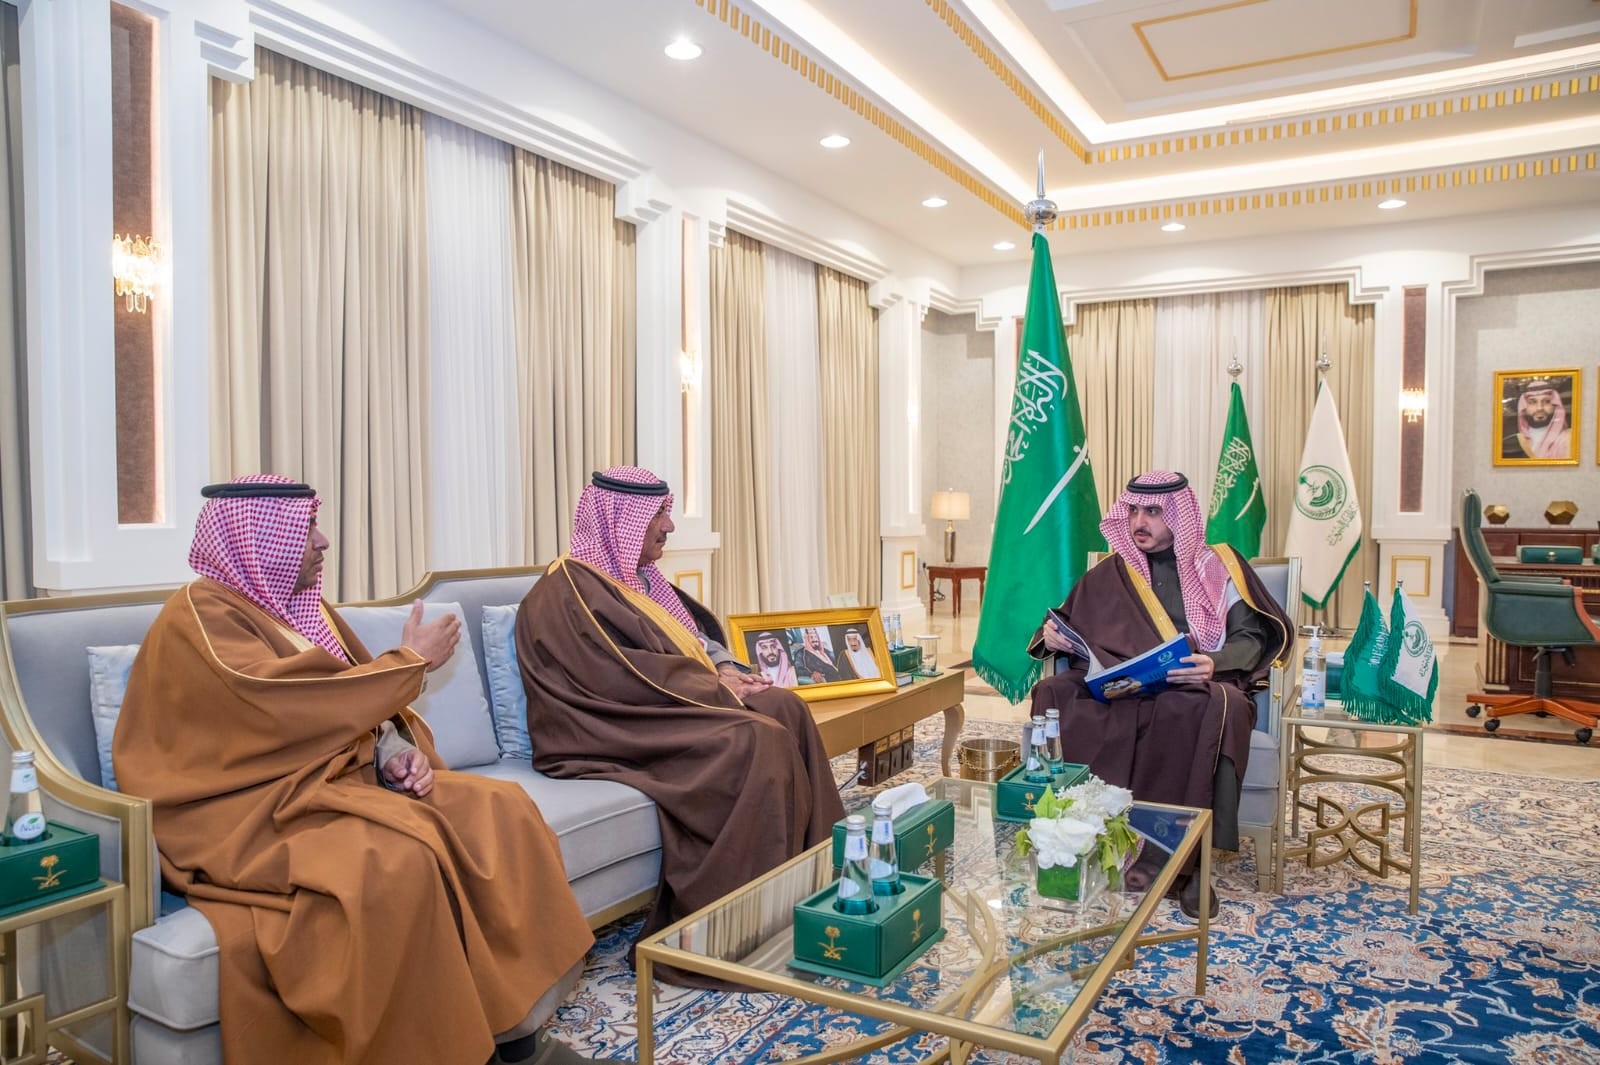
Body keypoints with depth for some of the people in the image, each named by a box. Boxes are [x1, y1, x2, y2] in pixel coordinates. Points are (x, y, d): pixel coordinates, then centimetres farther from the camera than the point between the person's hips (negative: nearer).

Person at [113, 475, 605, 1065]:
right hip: (255, 811, -8)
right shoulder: (198, 618, -11)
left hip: (337, 779, 8)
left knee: (501, 810, -12)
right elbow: (288, 708, -21)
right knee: (398, 859, -36)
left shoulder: (301, 606, 14)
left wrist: (397, 752, -9)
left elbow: (354, 702, 13)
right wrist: (411, 660, -12)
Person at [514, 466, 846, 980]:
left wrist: (724, 669, -2)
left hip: (661, 707, 9)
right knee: (758, 739, -27)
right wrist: (720, 686, -14)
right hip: (615, 730, -9)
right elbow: (628, 675, -20)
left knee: (786, 707, -12)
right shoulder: (571, 592, -12)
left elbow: (694, 636, 20)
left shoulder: (638, 578, 17)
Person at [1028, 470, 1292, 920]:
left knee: (1223, 708, -39)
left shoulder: (1218, 565, 10)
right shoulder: (1111, 571, 18)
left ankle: (1189, 858, -27)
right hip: (1116, 689, 2)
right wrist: (1052, 636, -3)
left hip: (1196, 687, -2)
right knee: (1053, 694, -28)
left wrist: (1214, 664, -19)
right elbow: (1069, 624, 22)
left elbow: (1251, 636, 3)